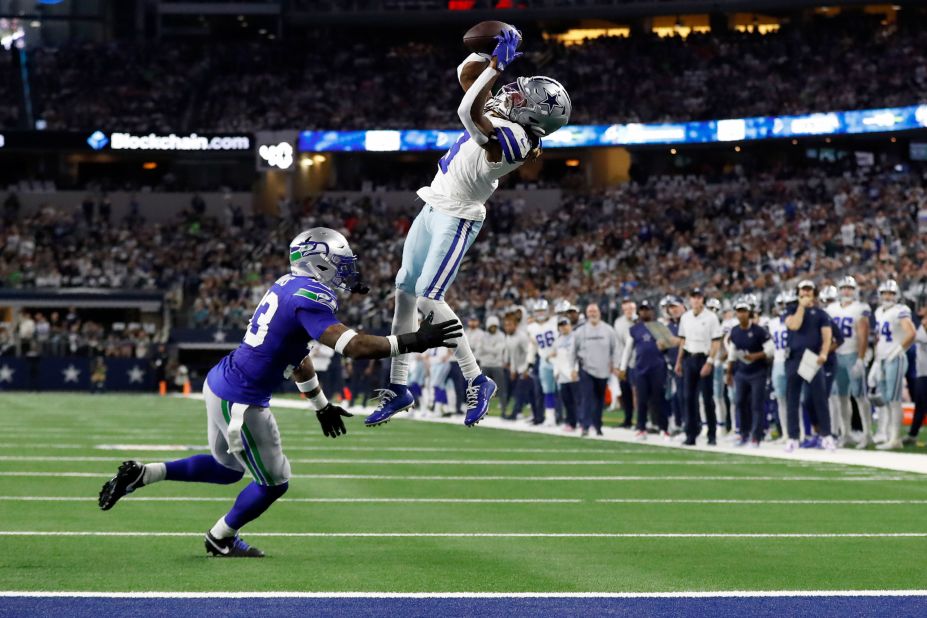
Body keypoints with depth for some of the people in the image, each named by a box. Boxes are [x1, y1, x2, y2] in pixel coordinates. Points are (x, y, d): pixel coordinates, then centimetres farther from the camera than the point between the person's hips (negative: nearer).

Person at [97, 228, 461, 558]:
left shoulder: (290, 286, 10)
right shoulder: (308, 299, -21)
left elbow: (295, 353, 22)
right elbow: (354, 346, -31)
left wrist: (320, 404, 31)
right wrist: (414, 342, -27)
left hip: (220, 383, 10)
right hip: (240, 402, -10)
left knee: (227, 468, 29)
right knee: (273, 483, 10)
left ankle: (141, 474, 22)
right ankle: (221, 539, 30)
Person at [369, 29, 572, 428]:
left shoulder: (511, 139, -26)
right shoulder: (501, 118, 1)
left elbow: (469, 112, -40)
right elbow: (466, 75, 12)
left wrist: (497, 65, -32)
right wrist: (491, 52, -4)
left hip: (457, 219, -10)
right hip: (434, 209, 10)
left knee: (428, 297, -15)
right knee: (405, 290, 12)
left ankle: (477, 381, -5)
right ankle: (398, 387, 21)